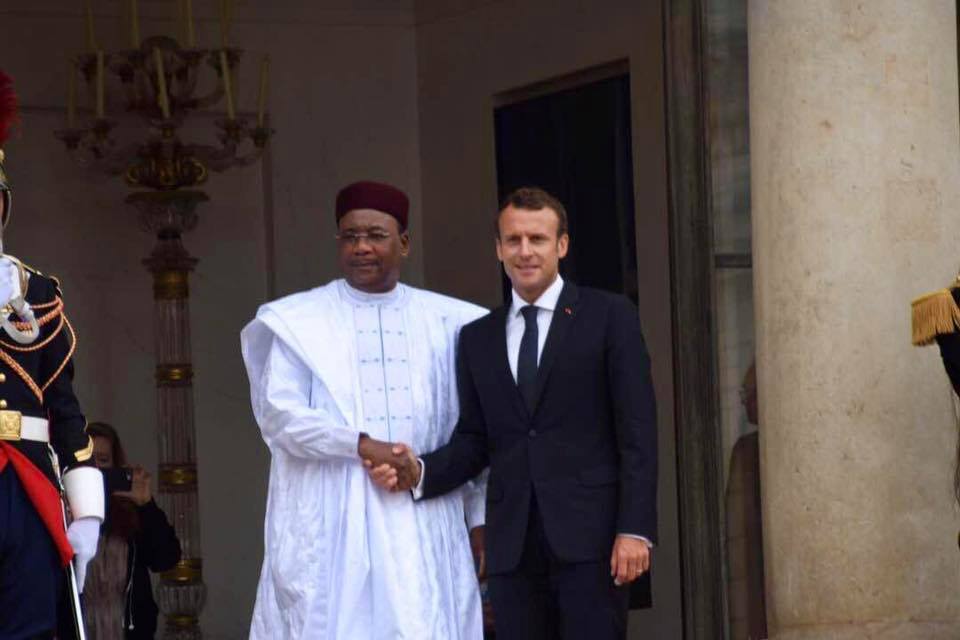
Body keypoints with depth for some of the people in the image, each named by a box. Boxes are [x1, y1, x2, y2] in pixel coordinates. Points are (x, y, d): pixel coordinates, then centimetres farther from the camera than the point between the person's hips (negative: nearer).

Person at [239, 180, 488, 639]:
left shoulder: (447, 323, 12)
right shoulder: (297, 321, 5)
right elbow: (277, 415, -6)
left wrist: (480, 515, 7)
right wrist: (363, 446, -16)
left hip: (423, 528, 2)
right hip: (330, 525, -2)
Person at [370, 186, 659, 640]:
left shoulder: (610, 317, 4)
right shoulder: (477, 337, 16)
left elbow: (637, 430, -2)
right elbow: (473, 440, 14)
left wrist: (635, 529, -11)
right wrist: (420, 472, -7)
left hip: (589, 534, -4)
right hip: (513, 545, 4)